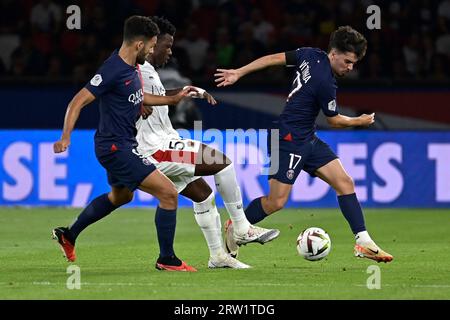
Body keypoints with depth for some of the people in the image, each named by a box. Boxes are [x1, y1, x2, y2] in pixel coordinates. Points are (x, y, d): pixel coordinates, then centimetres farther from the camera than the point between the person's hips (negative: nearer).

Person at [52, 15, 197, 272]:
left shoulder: (134, 67, 5)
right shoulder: (113, 70, -23)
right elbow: (78, 102, -23)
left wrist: (171, 100, 15)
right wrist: (66, 137, -33)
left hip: (123, 145, 11)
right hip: (117, 147, -11)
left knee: (121, 196, 34)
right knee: (169, 194, -13)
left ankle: (68, 235, 45)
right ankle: (167, 259, -1)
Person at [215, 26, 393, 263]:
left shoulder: (310, 55, 0)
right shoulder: (325, 83, -23)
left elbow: (274, 58, 6)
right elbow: (334, 121, -8)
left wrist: (238, 73, 14)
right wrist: (361, 121, 11)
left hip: (308, 139, 10)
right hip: (290, 139, -10)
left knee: (345, 183, 1)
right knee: (276, 201, -9)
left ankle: (363, 242, -2)